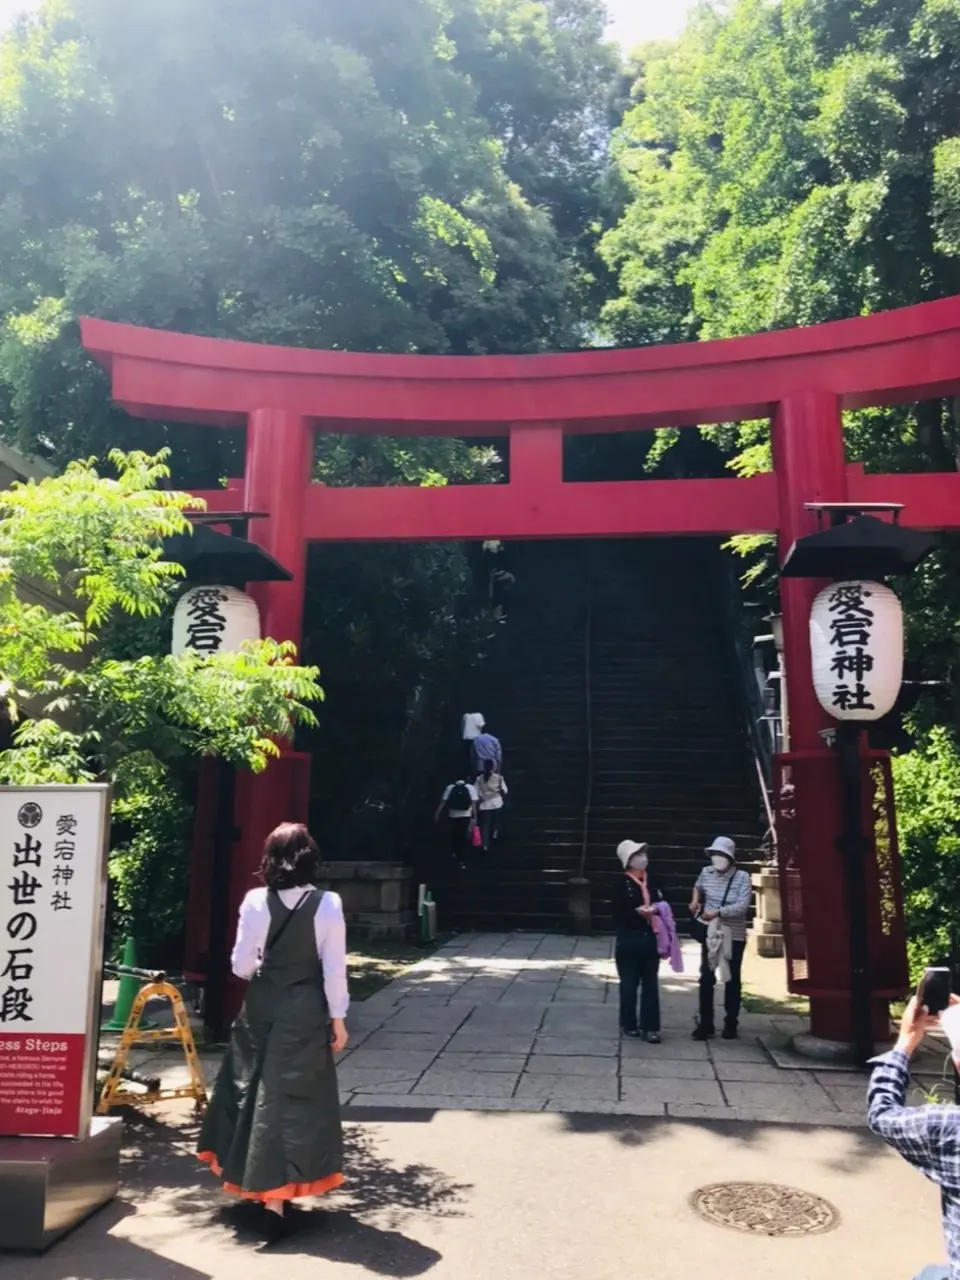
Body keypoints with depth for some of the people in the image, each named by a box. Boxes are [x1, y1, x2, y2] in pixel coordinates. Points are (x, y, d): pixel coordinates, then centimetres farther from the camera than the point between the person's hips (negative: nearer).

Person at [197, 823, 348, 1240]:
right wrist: (338, 1020, 0)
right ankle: (275, 1196, 14)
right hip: (305, 1011, -2)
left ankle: (245, 1173, 35)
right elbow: (334, 969, -9)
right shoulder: (327, 904, -12)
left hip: (261, 1008, 2)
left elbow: (241, 965, -4)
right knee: (293, 1096, 9)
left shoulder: (255, 901, -8)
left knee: (253, 1089, 20)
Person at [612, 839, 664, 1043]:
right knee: (629, 984, 7)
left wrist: (657, 909, -7)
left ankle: (649, 1027, 12)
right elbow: (617, 913, -12)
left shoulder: (652, 880, 4)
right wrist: (638, 912, -22)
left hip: (650, 939, 4)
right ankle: (628, 1024, 23)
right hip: (629, 940, -4)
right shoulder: (622, 883, -10)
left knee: (651, 984, 6)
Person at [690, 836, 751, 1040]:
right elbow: (698, 887, 22)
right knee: (706, 979, 2)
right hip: (710, 934, 3)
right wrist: (695, 900, 3)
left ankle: (730, 1024, 22)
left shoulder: (742, 877, -14)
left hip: (734, 936, -3)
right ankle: (706, 1024, 11)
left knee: (732, 980, 10)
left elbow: (742, 906, -23)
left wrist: (716, 912, -25)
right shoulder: (706, 873, -2)